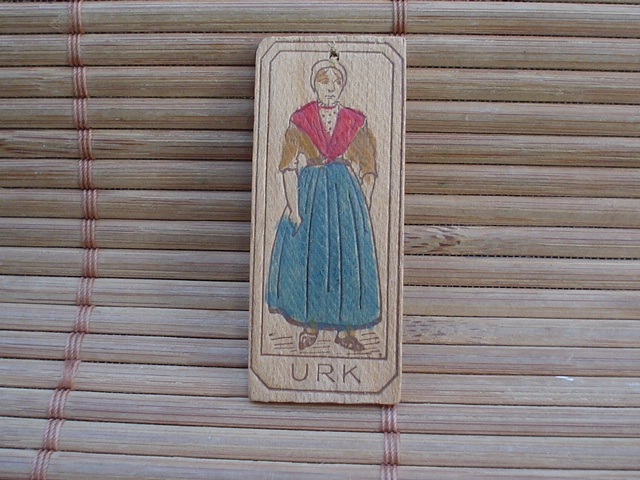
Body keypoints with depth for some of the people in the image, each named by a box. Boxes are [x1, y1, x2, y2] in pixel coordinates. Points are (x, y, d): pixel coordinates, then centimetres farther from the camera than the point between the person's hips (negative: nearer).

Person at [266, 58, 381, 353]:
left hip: (347, 194, 1)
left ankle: (346, 329, 15)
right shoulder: (300, 120, 2)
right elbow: (289, 167, -4)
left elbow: (368, 171, 6)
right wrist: (293, 207, -13)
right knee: (306, 258, 2)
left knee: (349, 257, 1)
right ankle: (310, 325, 19)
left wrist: (364, 209, -2)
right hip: (309, 193, -1)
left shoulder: (355, 123, 5)